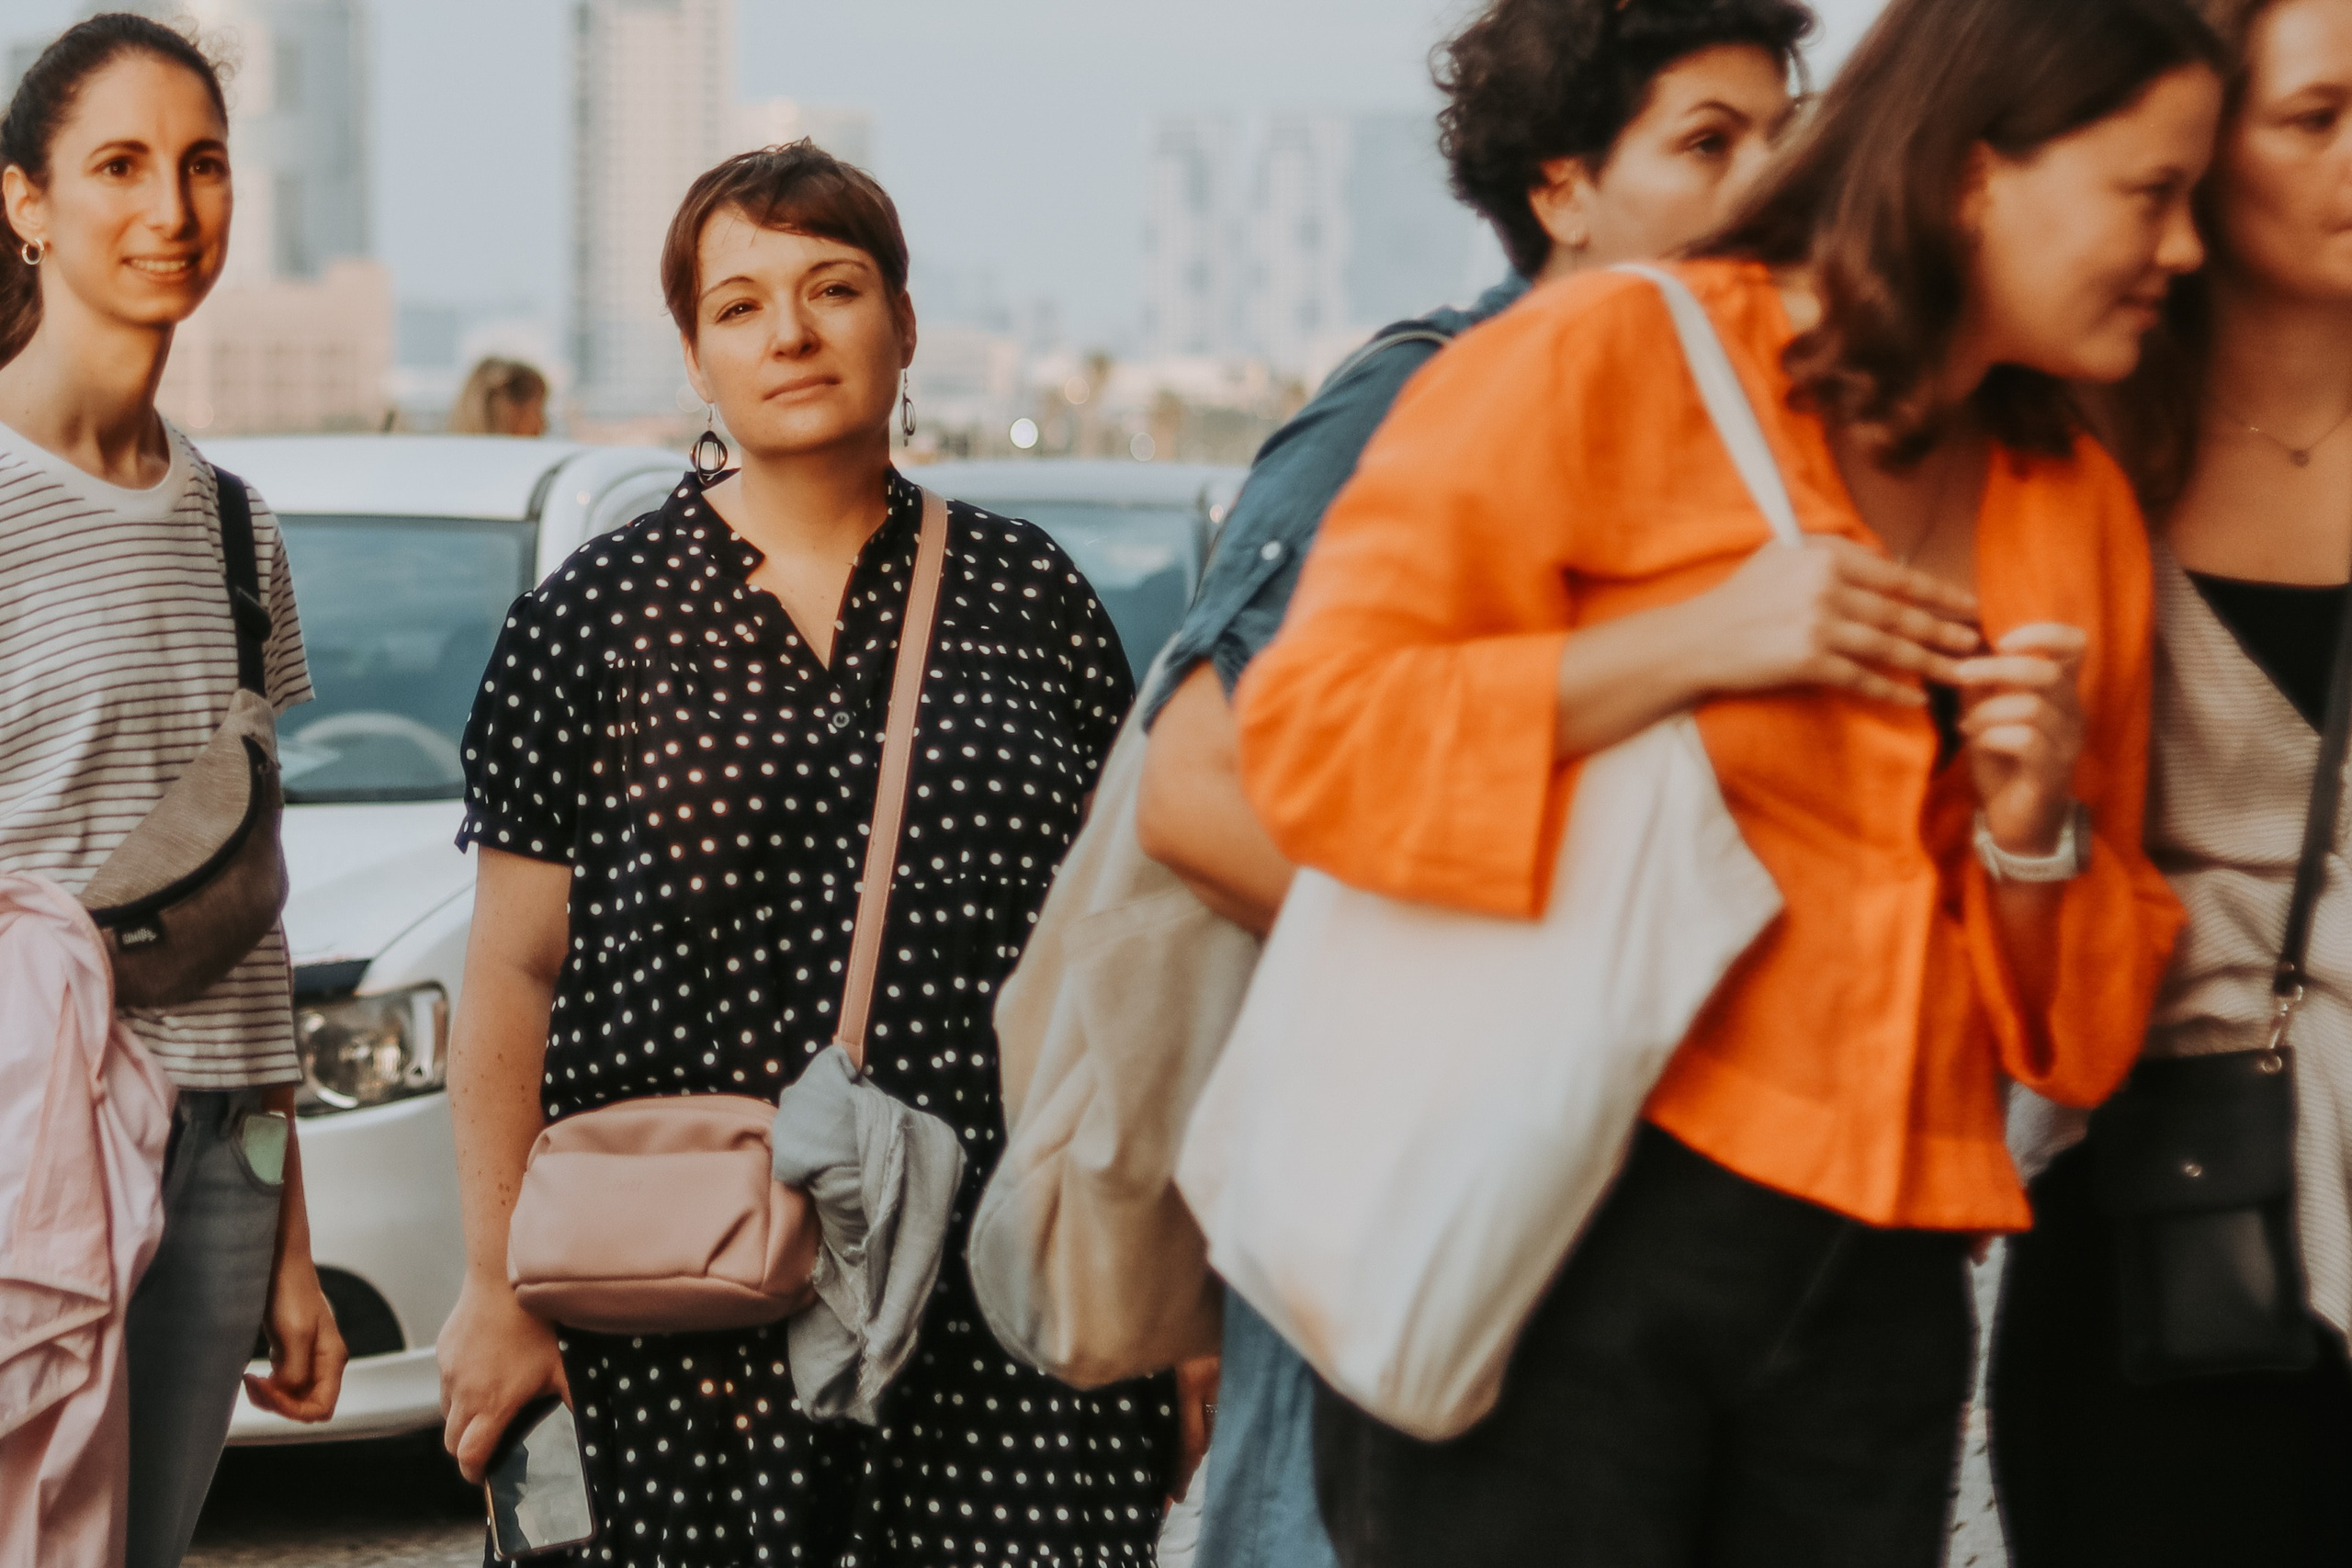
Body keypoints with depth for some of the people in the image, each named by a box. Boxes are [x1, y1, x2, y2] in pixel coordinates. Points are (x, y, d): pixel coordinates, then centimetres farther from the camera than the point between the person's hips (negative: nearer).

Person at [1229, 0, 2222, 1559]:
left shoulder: (2080, 506, 16)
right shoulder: (1607, 362, -2)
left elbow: (2083, 1031, 20)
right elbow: (1311, 732, -9)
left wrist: (2036, 835, -2)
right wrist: (1699, 641, -14)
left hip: (1876, 1292, 6)